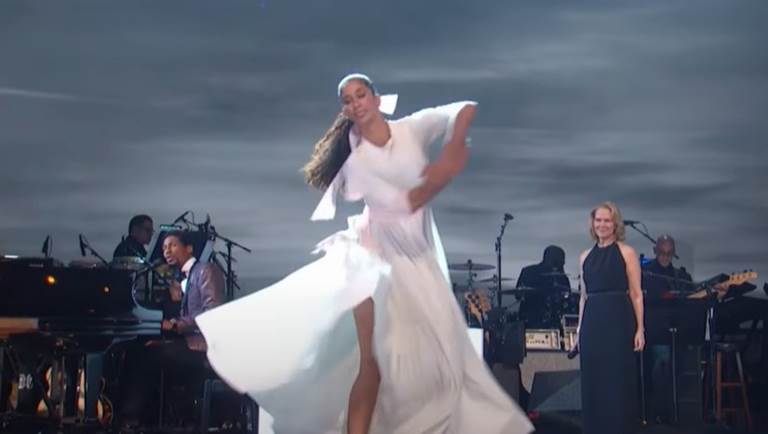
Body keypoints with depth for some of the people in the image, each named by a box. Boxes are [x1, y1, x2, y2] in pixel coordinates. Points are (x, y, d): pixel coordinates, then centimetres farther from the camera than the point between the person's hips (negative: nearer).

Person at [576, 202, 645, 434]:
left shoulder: (627, 253, 0)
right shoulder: (586, 257, 13)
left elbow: (636, 294, -3)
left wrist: (640, 329, -9)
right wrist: (580, 328, 11)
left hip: (619, 321, -4)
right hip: (592, 323, 4)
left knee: (617, 381, -3)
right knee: (592, 381, 6)